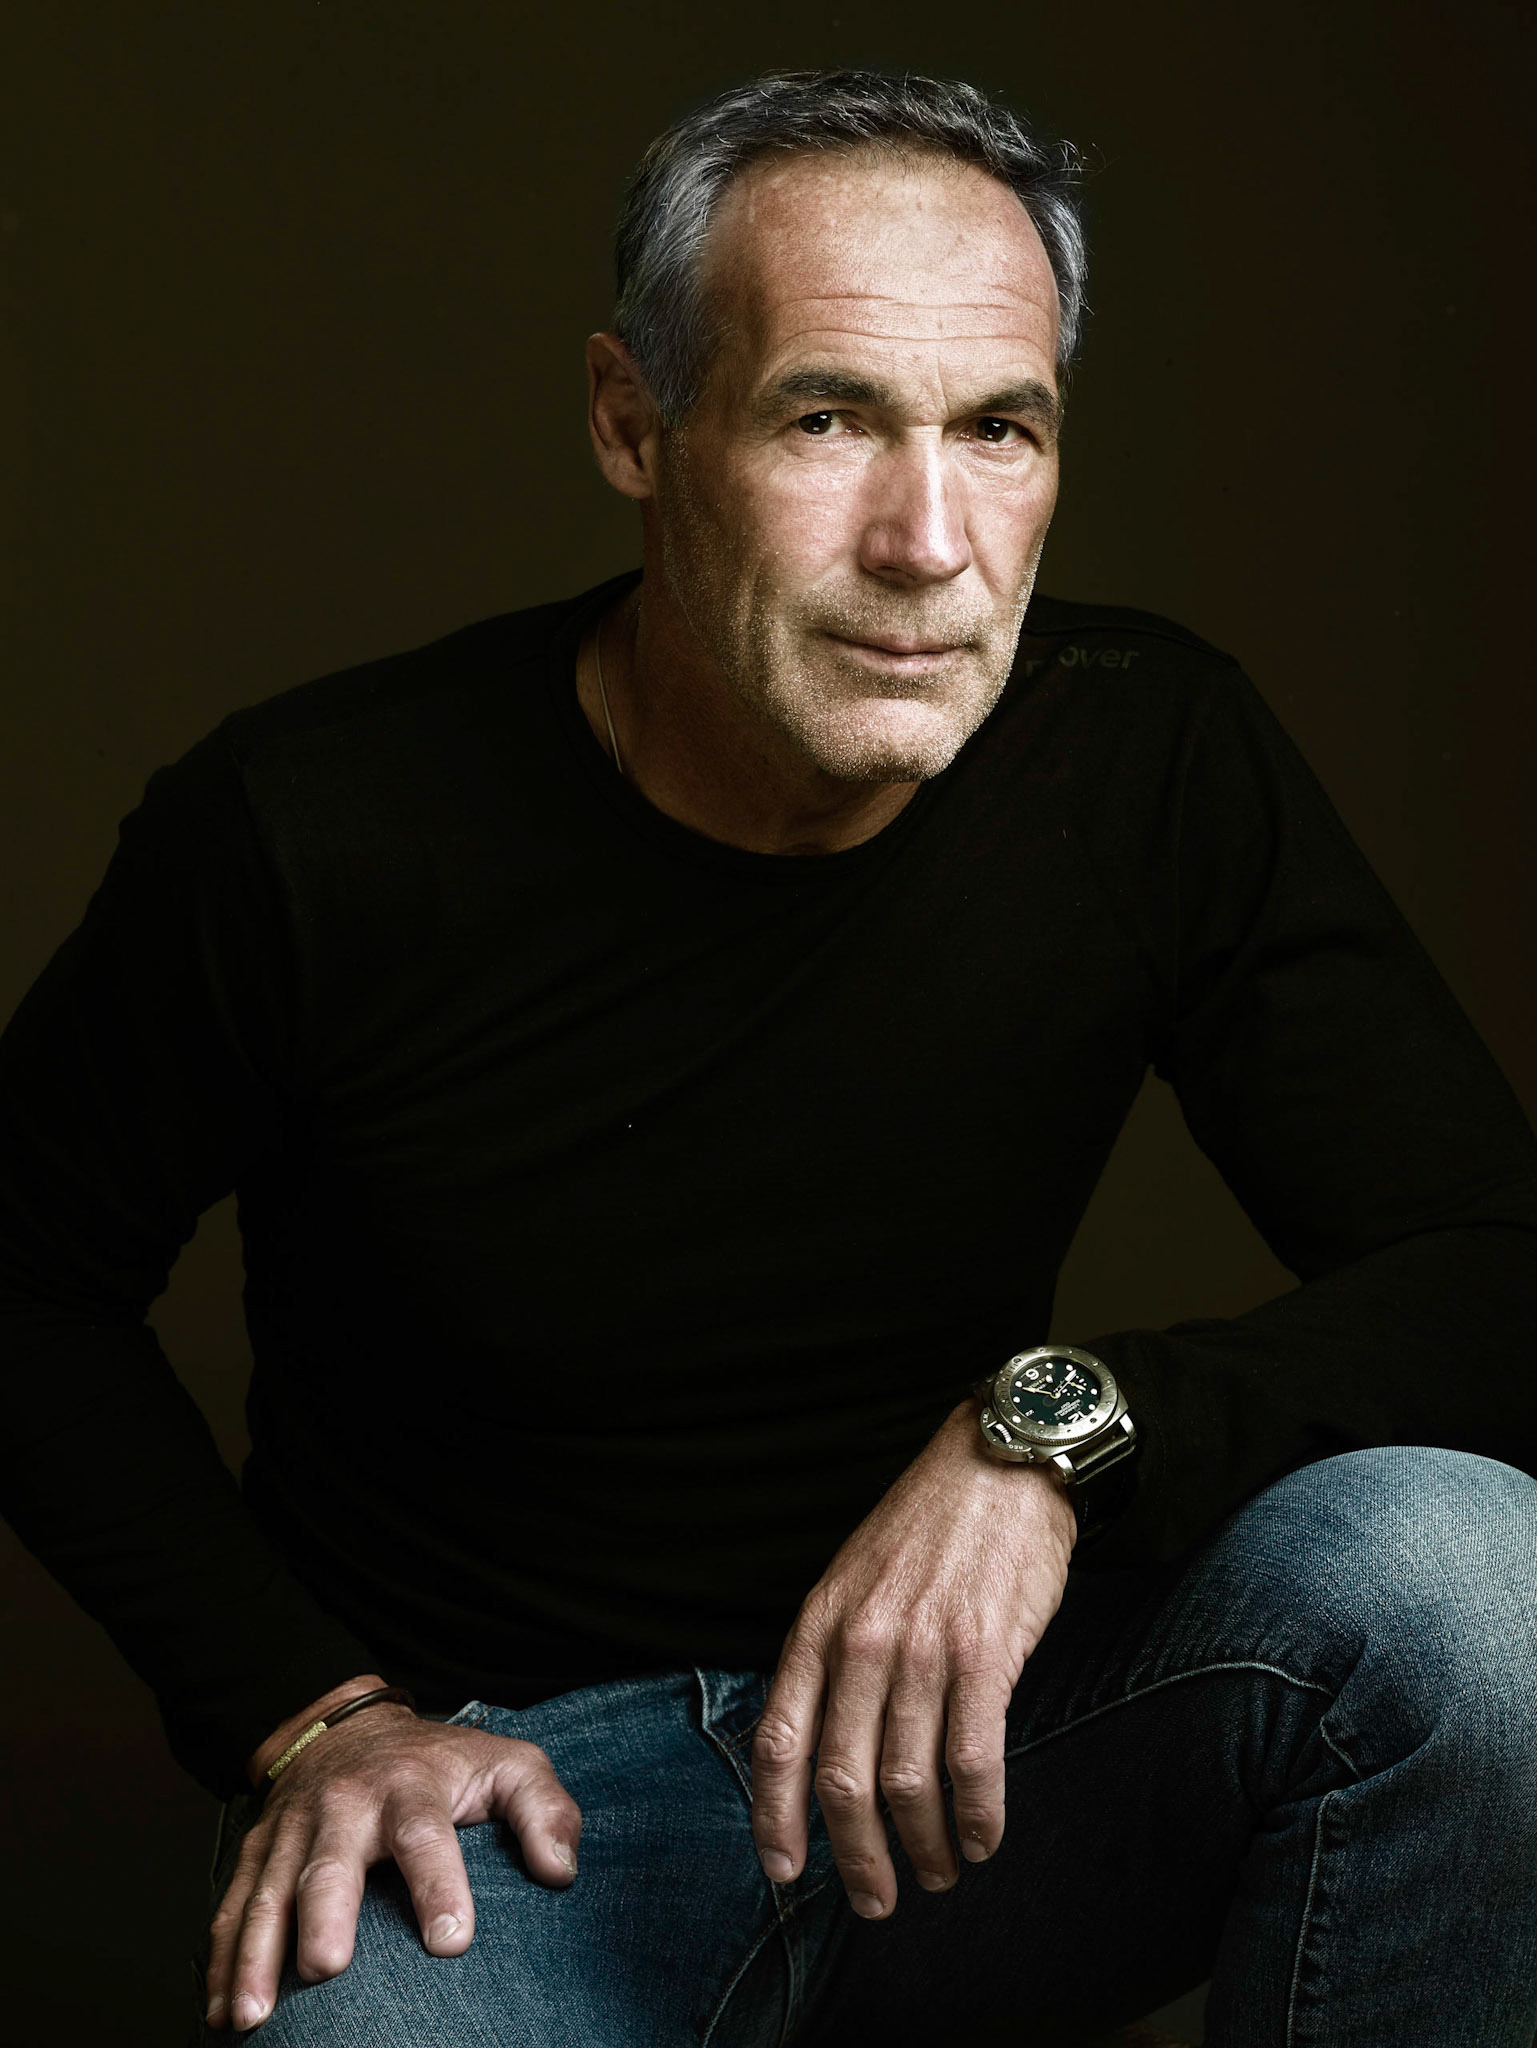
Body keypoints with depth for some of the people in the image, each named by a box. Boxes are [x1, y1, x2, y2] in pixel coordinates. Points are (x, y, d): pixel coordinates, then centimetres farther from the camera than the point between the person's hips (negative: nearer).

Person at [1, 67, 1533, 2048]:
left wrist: (1054, 1431, -27)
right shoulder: (315, 830, -15)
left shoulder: (1154, 762, -9)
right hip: (479, 1784, -2)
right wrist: (303, 1712, -7)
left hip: (946, 1737, 3)